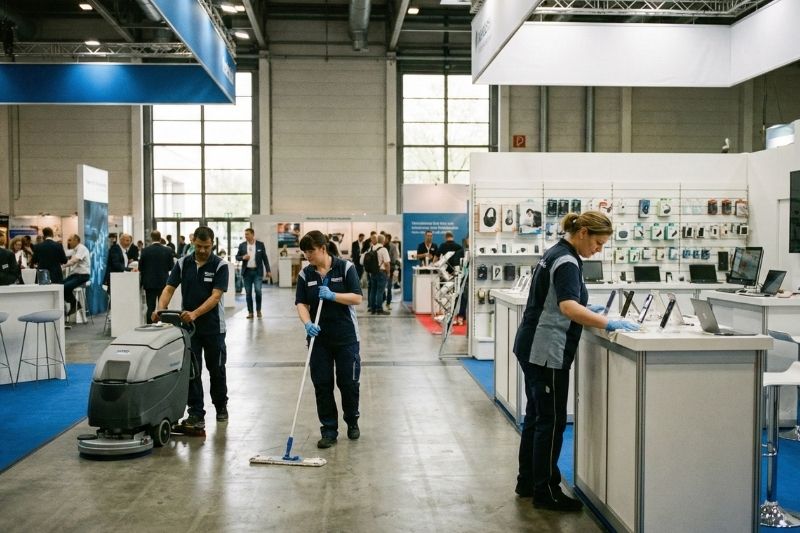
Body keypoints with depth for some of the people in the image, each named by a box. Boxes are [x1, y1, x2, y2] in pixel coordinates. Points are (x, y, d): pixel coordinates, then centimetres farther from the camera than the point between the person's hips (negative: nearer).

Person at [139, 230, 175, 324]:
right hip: (163, 282, 1)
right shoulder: (168, 250, -5)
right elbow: (170, 267, 1)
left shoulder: (145, 251, -7)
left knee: (150, 307, 3)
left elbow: (140, 268, -2)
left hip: (149, 283, -1)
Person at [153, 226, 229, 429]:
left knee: (216, 369, 12)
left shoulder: (220, 266, -10)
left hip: (213, 327, -2)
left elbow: (215, 296, -19)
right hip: (188, 326, 2)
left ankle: (221, 406, 31)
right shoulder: (182, 264, 0)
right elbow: (169, 289, -4)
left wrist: (195, 313, -32)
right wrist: (160, 309, -23)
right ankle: (196, 414, 4)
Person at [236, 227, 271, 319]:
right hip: (247, 272, 2)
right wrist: (243, 257, -13)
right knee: (248, 293, 3)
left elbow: (265, 258, 4)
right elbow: (237, 257, 8)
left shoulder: (260, 244, 2)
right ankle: (250, 312, 11)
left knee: (258, 291, -10)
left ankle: (258, 310, 8)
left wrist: (268, 270, 1)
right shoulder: (242, 245, 5)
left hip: (257, 271, -2)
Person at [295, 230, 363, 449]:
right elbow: (301, 303, -3)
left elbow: (357, 298, -10)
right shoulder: (305, 274, 3)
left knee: (349, 382, 5)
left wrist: (332, 295, -22)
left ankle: (352, 422, 29)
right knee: (322, 385, 2)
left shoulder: (345, 267, -6)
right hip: (319, 338, 3)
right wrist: (307, 323, -21)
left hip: (346, 336, -3)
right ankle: (329, 431, 12)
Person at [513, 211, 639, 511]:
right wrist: (608, 324, -35)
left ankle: (527, 482, 25)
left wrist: (586, 309, 19)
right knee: (552, 421, -2)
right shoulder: (566, 262, -18)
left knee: (536, 415, 16)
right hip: (547, 351, -10)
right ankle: (545, 492, 8)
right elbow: (568, 308, -33)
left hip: (532, 348, 10)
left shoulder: (556, 253, 13)